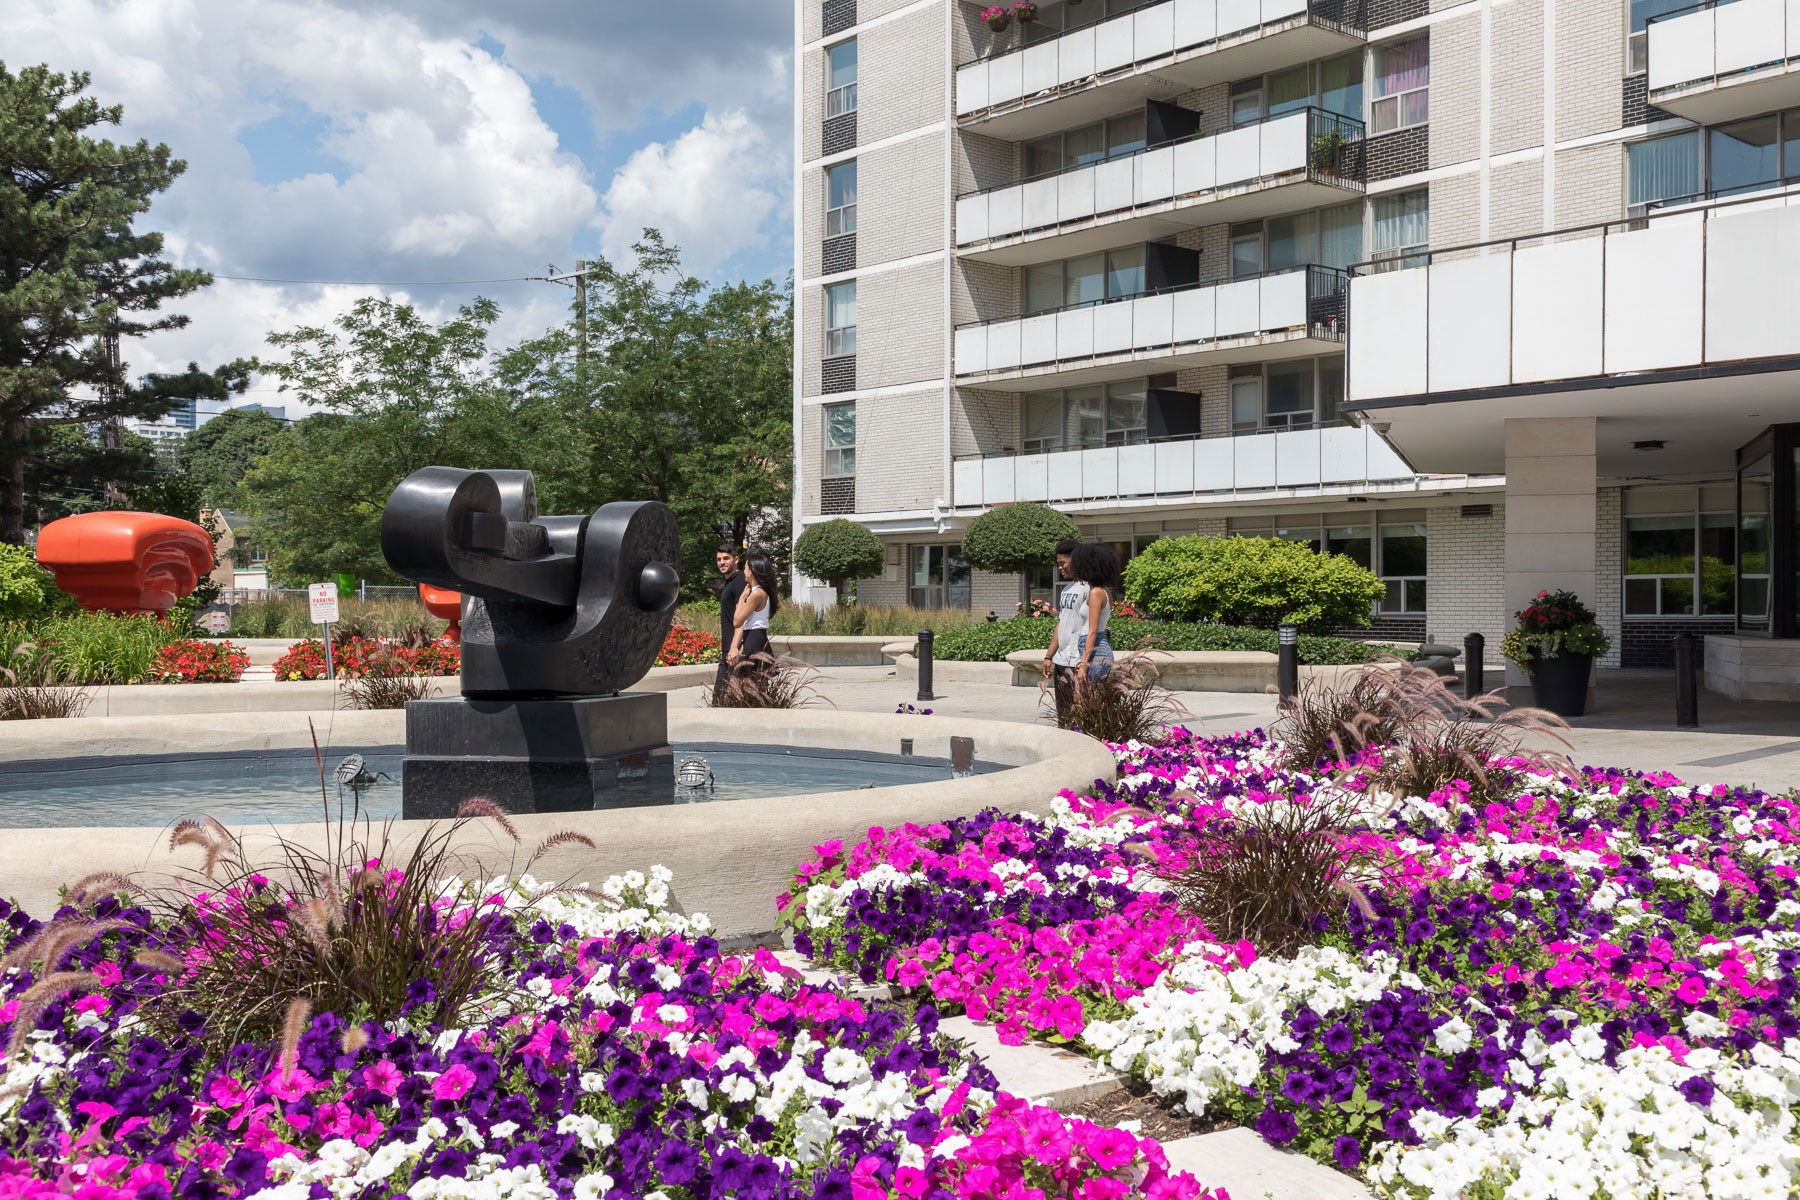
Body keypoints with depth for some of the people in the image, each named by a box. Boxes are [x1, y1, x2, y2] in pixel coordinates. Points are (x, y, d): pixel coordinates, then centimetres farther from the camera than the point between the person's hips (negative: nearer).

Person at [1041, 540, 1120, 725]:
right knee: (1064, 715, 10)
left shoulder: (1095, 591, -10)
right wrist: (1049, 656, 16)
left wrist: (1083, 664, -21)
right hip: (1063, 660, 9)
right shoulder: (1068, 589, 16)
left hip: (1088, 657, -9)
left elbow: (1092, 632, -16)